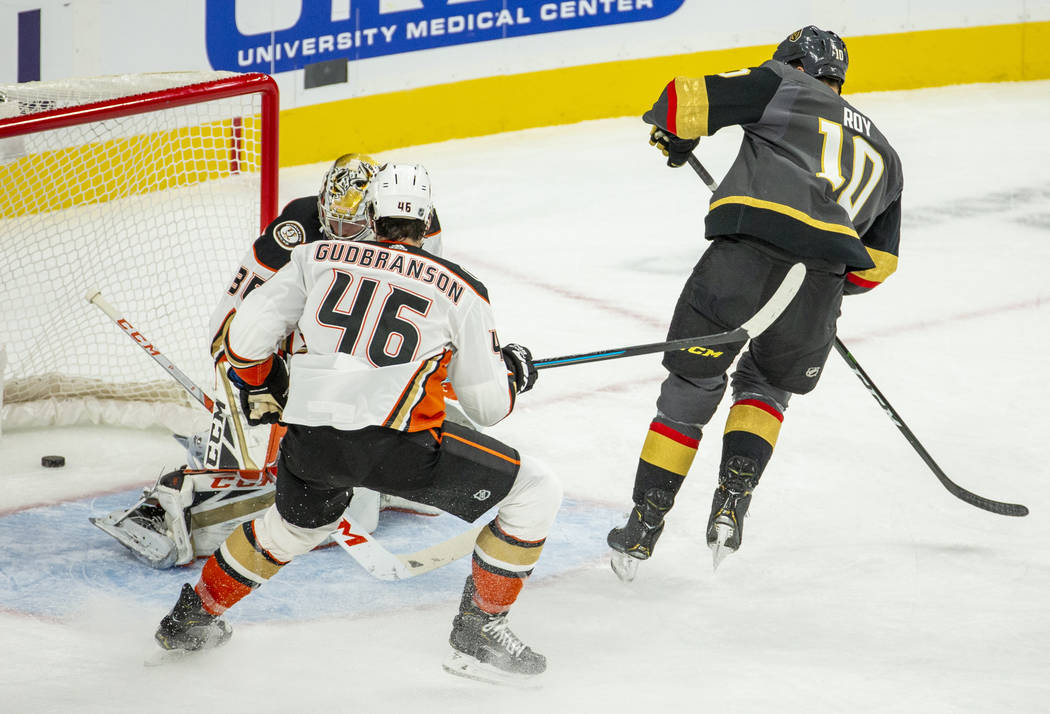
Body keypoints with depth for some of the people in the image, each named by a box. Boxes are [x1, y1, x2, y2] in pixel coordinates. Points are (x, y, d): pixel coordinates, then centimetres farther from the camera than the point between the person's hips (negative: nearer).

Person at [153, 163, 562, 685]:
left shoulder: (320, 257, 16)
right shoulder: (460, 289, 11)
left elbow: (245, 336, 13)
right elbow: (488, 404, 14)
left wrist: (266, 388, 34)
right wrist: (514, 372, 37)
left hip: (309, 441, 5)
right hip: (397, 441, -5)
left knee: (297, 523, 37)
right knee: (535, 493, 9)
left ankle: (194, 615, 47)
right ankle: (477, 633, 7)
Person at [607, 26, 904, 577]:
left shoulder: (783, 86, 19)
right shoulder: (882, 151, 32)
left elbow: (688, 98, 8)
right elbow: (877, 263, 32)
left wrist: (676, 139, 29)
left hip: (747, 249, -3)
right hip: (821, 276, 3)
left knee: (691, 389, 13)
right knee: (766, 387, 28)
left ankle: (643, 529, 14)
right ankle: (731, 502, 7)